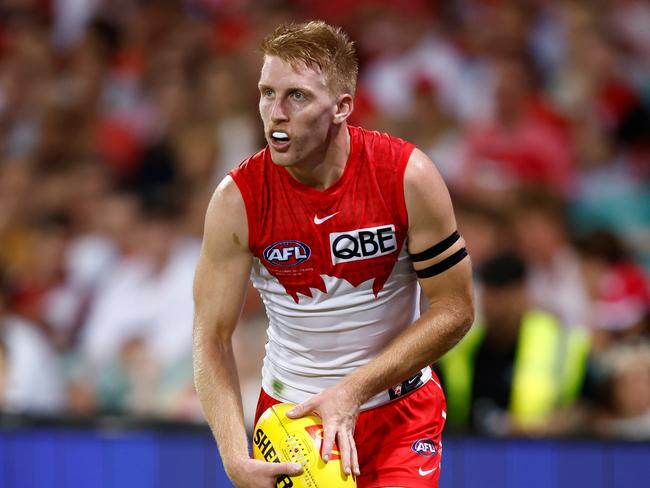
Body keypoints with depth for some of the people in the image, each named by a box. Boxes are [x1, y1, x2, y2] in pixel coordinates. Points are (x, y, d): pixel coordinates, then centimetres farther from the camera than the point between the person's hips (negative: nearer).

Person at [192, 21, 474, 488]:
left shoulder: (407, 176, -17)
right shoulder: (238, 199, -15)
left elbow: (455, 308, -10)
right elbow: (212, 339, -12)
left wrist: (354, 389, -18)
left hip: (400, 410, -1)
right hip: (289, 412, 1)